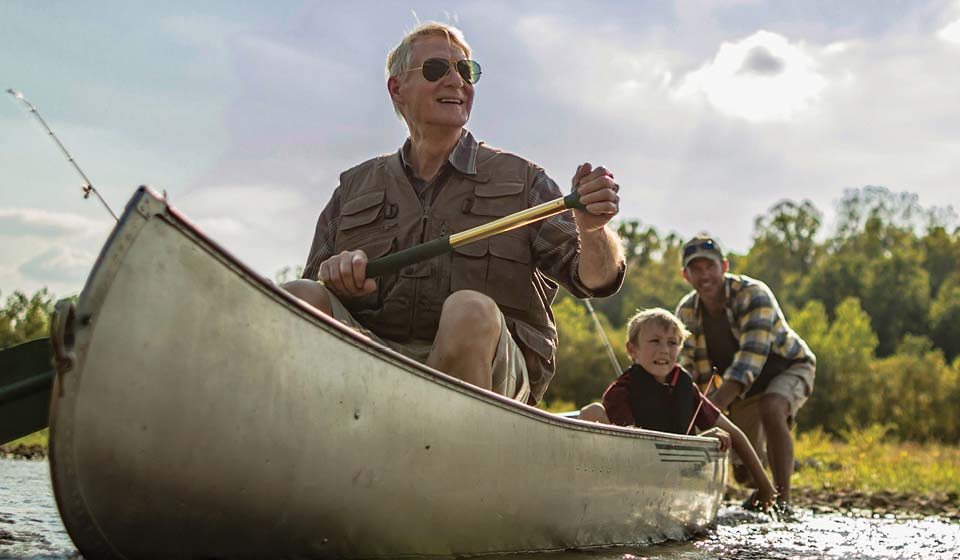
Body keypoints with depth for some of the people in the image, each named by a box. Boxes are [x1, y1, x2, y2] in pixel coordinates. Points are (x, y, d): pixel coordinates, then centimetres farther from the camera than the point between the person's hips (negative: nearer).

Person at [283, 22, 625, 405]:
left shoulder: (521, 180, 15)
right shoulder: (355, 188, 19)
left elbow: (593, 278, 4)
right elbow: (313, 290, 14)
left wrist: (592, 231, -19)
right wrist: (335, 274, -10)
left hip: (490, 367, -1)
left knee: (470, 311, -35)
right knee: (296, 298, -25)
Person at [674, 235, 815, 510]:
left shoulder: (753, 294, -30)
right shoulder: (687, 311, -12)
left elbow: (752, 356, -40)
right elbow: (688, 369, -11)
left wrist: (718, 403, -51)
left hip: (789, 367, -5)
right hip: (744, 386, 6)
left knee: (770, 410, -40)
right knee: (743, 473, 8)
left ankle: (783, 498, -29)